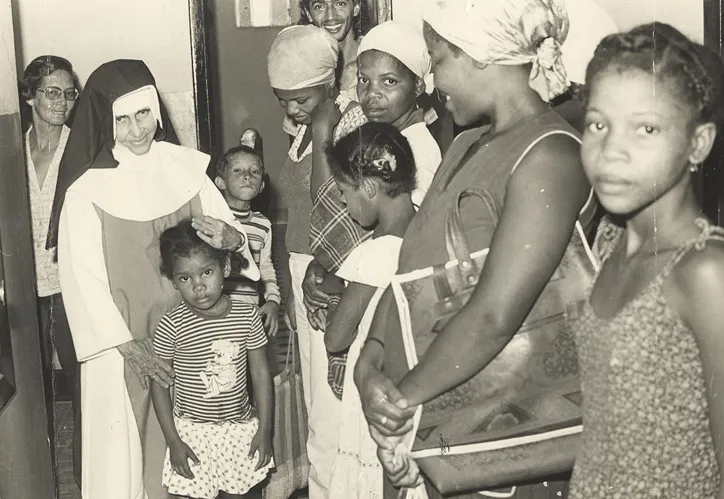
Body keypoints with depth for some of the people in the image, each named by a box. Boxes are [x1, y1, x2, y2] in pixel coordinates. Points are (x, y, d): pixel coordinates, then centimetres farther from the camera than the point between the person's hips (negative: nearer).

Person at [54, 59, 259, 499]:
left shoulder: (185, 166, -3)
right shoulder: (87, 189, -13)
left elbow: (232, 230, -2)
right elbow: (82, 277, -11)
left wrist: (229, 238, -26)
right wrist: (130, 347, -15)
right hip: (121, 338, -3)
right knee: (129, 443, 7)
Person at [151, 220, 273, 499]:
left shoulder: (247, 316, -7)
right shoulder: (171, 326, -13)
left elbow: (260, 373, 0)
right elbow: (159, 383, -5)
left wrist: (265, 430, -1)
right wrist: (173, 440, -6)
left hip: (241, 427, 2)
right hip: (192, 431, -2)